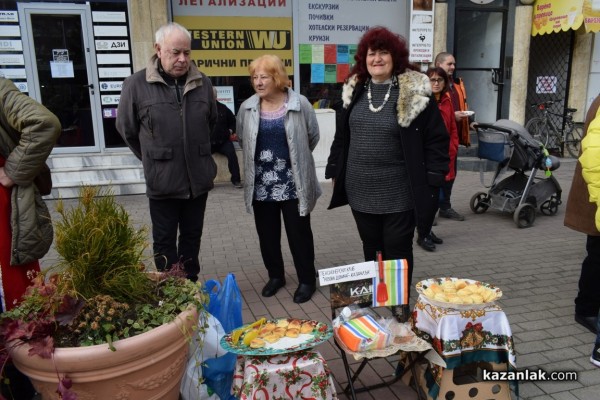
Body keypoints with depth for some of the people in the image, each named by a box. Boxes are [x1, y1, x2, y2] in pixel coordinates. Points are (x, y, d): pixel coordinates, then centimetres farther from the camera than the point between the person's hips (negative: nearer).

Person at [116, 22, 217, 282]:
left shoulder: (203, 83, 2)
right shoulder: (136, 85, -8)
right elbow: (127, 129, 3)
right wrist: (153, 160, 10)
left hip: (198, 180, 3)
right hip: (163, 182, -3)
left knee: (192, 237, 16)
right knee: (165, 242, 10)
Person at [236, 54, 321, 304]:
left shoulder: (300, 104, -9)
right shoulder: (247, 108, 1)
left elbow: (313, 137, 2)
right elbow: (242, 139, 15)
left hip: (293, 184, -3)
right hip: (261, 184, 4)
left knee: (299, 233, 6)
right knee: (267, 234, 14)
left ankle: (307, 280, 21)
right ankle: (275, 275, 32)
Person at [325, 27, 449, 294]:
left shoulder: (414, 92, -9)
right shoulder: (354, 91, 7)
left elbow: (436, 139, -7)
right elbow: (342, 135, 15)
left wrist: (432, 180, -11)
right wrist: (335, 171, 13)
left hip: (399, 195, -4)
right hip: (360, 191, 5)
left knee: (397, 252, 7)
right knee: (371, 250, 17)